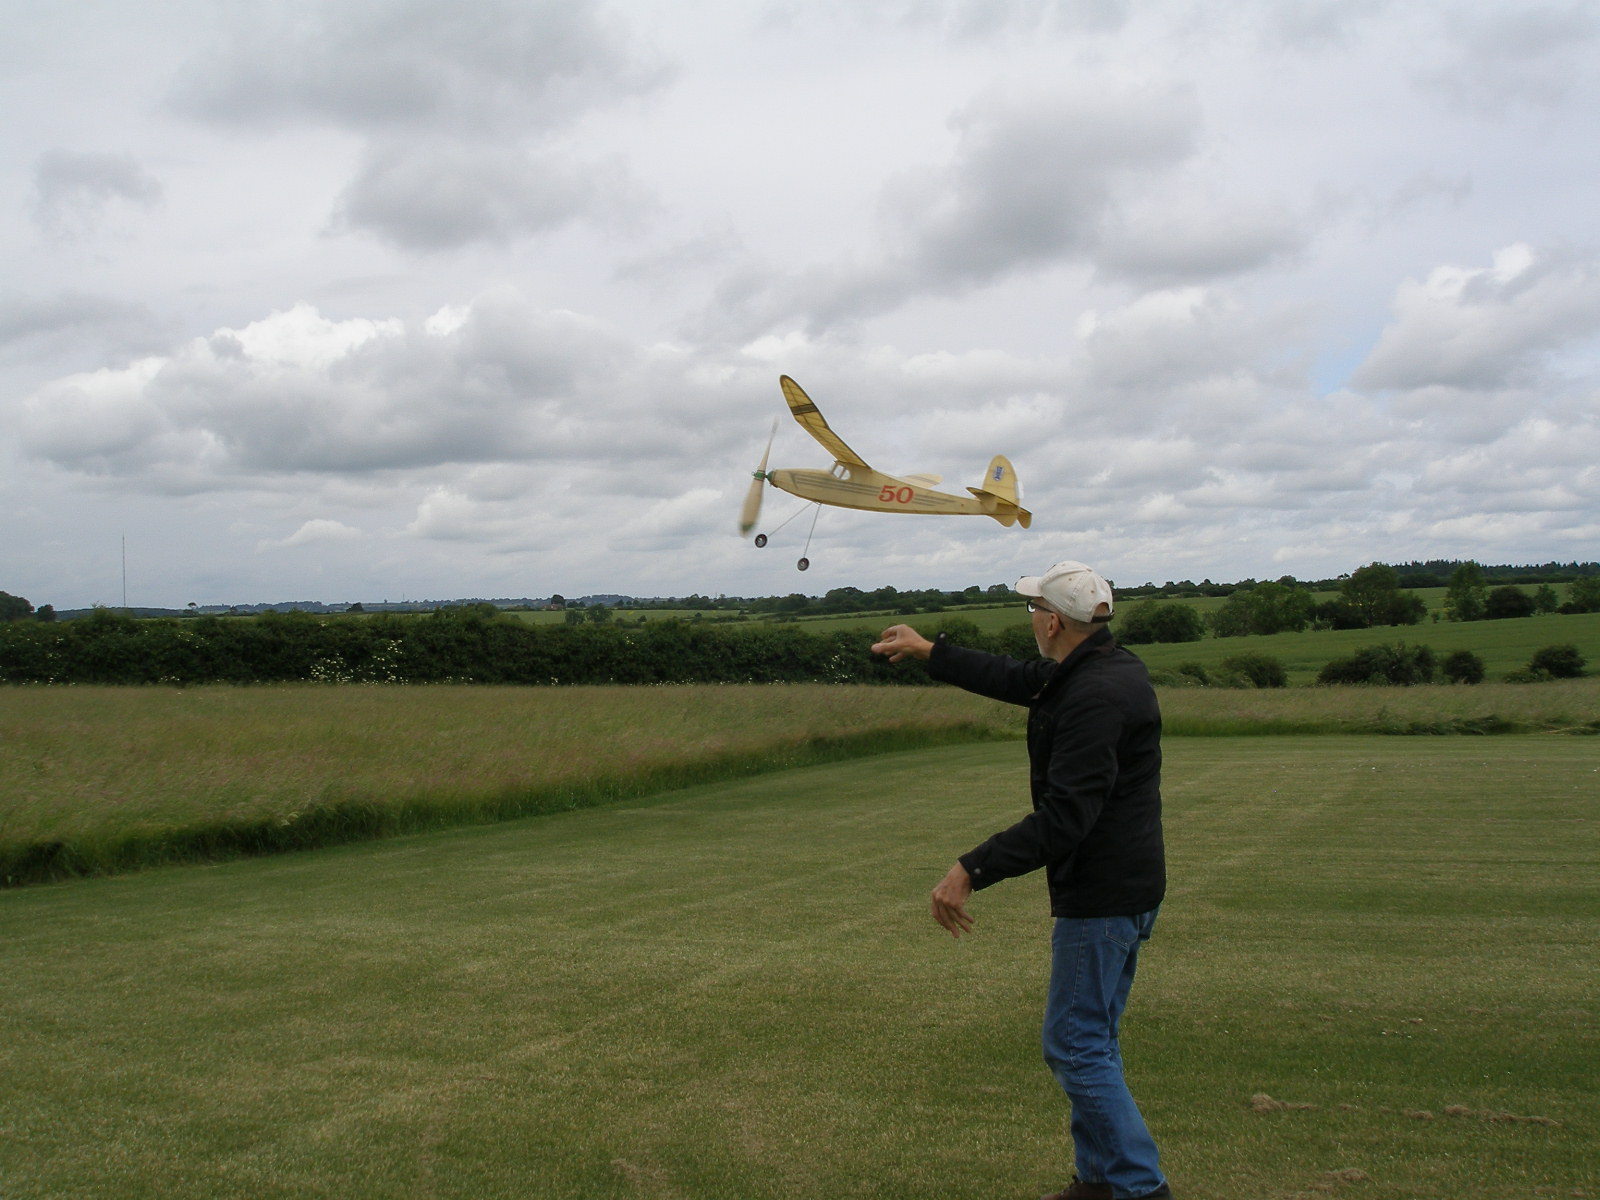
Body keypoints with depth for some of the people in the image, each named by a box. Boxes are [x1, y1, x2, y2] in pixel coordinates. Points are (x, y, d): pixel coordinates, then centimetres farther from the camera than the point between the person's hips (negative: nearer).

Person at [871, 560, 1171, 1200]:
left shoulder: (1094, 696, -24)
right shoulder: (1109, 665, 9)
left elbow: (1064, 817, -29)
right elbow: (1017, 679, 25)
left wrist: (971, 870, -28)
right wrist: (929, 651, 32)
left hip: (1102, 894, -11)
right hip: (1128, 886, 11)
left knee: (1076, 1045, -3)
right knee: (1092, 1040, 18)